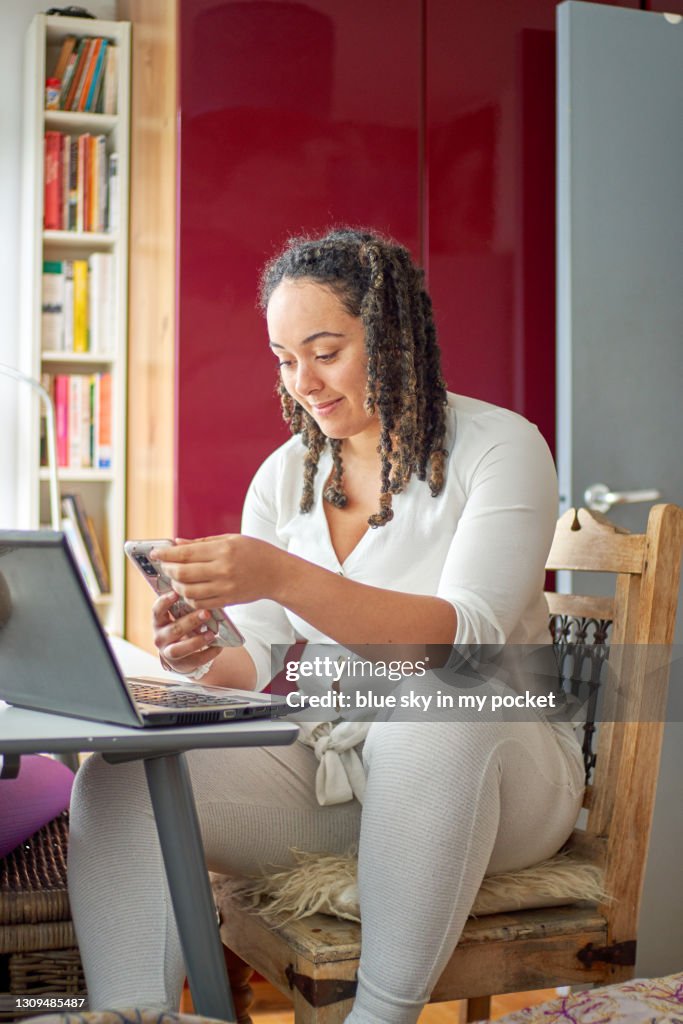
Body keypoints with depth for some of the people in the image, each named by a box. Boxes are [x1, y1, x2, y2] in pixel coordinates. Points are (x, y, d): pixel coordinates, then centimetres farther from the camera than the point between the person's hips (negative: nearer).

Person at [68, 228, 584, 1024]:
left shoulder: (497, 448, -7)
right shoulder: (283, 476, 9)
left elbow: (469, 638, -22)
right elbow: (265, 665, 5)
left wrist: (286, 578, -35)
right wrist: (210, 661, -21)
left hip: (484, 760, -3)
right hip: (320, 764, 4)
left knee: (431, 705, -39)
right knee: (115, 783, -20)